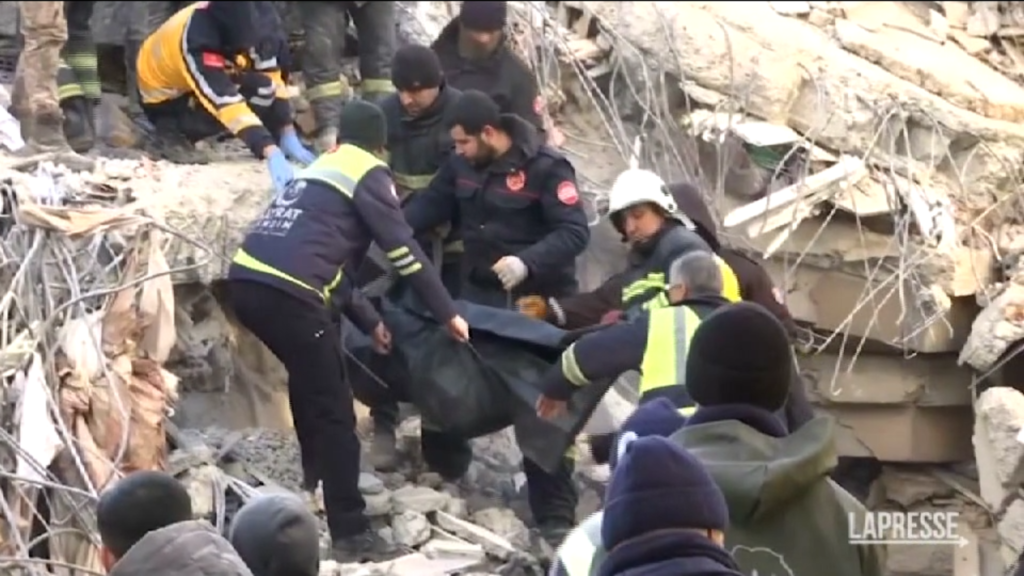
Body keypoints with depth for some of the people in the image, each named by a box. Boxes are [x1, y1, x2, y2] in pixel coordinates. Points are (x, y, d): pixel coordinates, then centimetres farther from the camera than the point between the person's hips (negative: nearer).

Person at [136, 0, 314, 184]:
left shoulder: (243, 20, -24)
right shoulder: (197, 42, -41)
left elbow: (271, 78, -16)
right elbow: (226, 104, -46)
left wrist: (288, 136, -20)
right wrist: (272, 153, -53)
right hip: (165, 95, -6)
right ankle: (172, 131, -11)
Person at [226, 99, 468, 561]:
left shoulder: (319, 170, 30)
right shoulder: (369, 173, 7)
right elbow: (403, 251, 1)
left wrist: (368, 321, 35)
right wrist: (448, 314, 9)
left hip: (245, 281, 8)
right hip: (286, 293, -8)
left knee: (309, 377, 32)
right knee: (333, 409, -2)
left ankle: (314, 475, 47)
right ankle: (350, 533, -3)